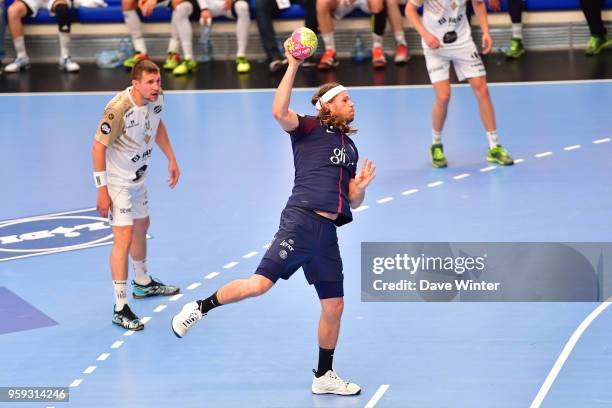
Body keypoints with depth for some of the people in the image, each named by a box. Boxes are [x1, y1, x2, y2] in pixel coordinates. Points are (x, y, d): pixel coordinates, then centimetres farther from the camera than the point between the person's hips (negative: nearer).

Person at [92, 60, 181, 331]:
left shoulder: (157, 98, -10)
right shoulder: (119, 109, -33)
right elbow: (98, 146, -26)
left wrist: (171, 159, 13)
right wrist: (102, 190, -25)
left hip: (138, 175, 9)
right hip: (116, 179, -8)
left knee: (141, 227, 25)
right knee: (124, 236, -16)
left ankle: (143, 283, 49)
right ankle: (120, 308, -13)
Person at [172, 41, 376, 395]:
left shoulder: (350, 148, 23)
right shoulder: (310, 128, 3)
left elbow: (352, 201, 26)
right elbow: (280, 112, -18)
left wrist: (361, 187, 3)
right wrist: (293, 66, -18)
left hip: (327, 231, 7)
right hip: (302, 220, -7)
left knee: (334, 306, 7)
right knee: (260, 283, -17)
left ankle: (324, 376, 20)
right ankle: (201, 307, 4)